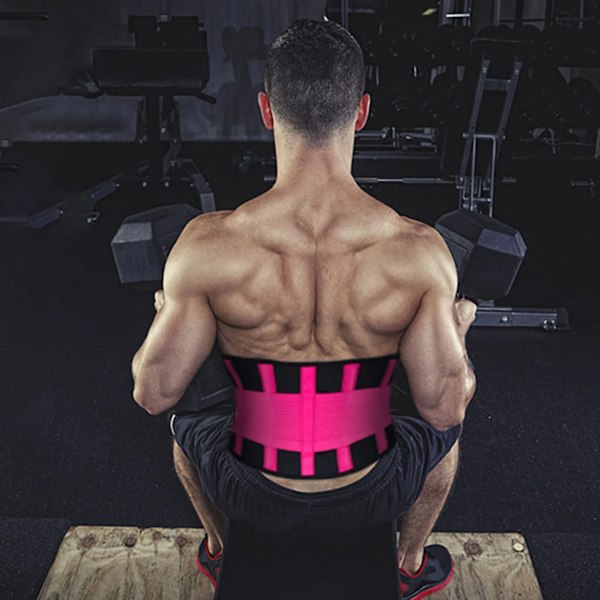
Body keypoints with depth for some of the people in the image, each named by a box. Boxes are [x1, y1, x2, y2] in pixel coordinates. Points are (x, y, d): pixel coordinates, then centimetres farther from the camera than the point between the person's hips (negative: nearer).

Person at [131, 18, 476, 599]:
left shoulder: (207, 245, -24)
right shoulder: (418, 250, -23)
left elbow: (155, 391, -14)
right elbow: (444, 406, -14)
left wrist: (166, 315, 7)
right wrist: (457, 329, 6)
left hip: (254, 492, 1)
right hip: (368, 495, 0)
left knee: (186, 420, 34)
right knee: (443, 429, 34)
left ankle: (222, 550, 57)